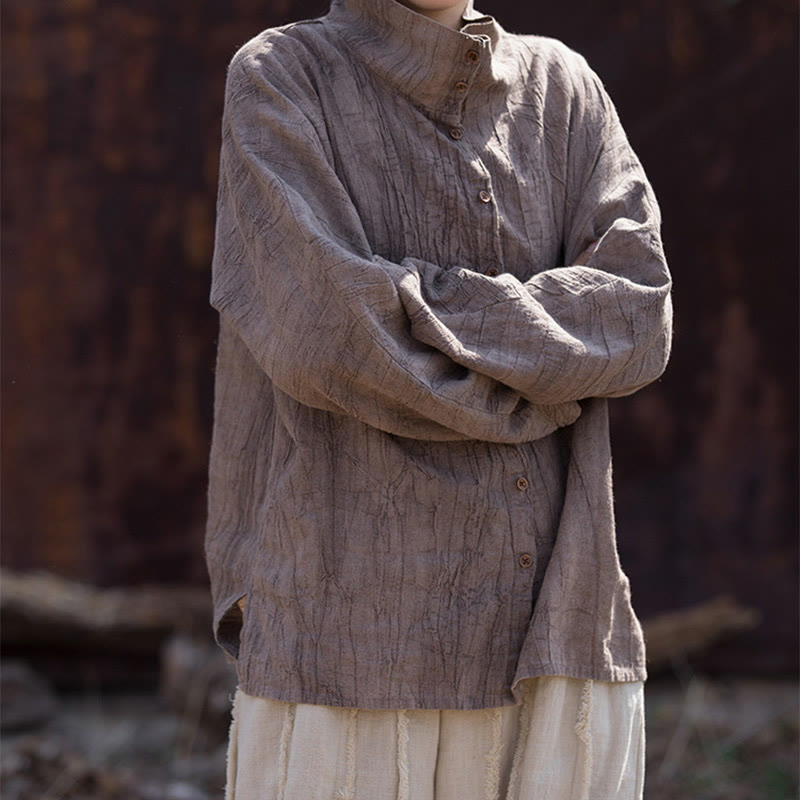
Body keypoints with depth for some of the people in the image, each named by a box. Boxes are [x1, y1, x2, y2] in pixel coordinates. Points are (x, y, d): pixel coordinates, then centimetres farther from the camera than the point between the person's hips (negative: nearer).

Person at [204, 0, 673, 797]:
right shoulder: (277, 80, -1)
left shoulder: (563, 89, 11)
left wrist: (417, 309, -13)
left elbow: (635, 320, -3)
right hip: (350, 653, -4)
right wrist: (535, 392, -5)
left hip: (556, 646, 4)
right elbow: (322, 328, -15)